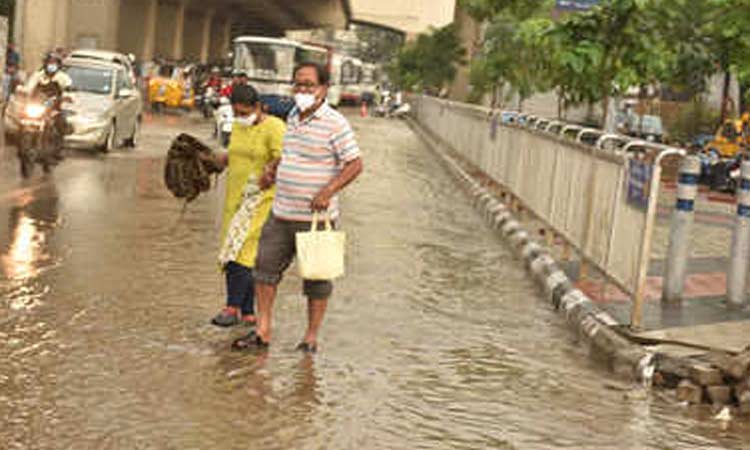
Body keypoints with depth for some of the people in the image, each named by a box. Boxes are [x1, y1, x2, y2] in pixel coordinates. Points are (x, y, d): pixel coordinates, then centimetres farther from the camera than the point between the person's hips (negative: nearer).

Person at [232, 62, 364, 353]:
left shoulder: (335, 124, -12)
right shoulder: (293, 117, 11)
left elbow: (355, 164, -16)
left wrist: (328, 190, -25)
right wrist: (272, 168, 14)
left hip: (315, 218, -7)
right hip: (281, 213, 7)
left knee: (316, 278, 5)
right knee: (266, 267, 7)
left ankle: (311, 338, 16)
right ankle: (263, 331, 16)